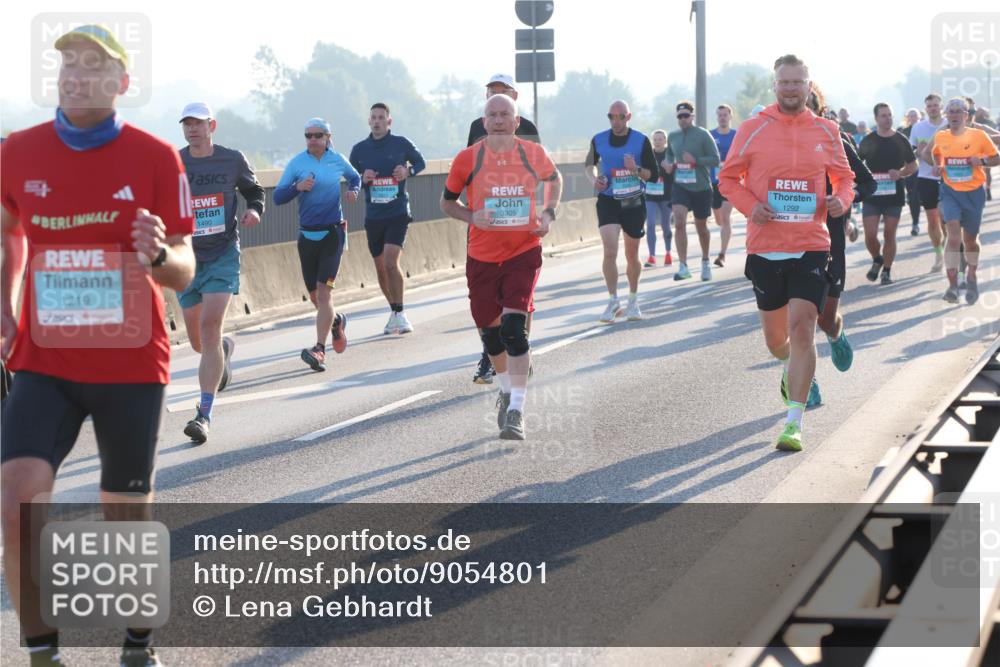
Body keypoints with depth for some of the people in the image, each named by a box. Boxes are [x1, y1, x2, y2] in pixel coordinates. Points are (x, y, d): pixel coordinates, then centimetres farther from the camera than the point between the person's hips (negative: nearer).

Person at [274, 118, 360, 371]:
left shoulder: (338, 160, 1)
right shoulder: (297, 163, 0)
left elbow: (354, 177, 22)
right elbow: (278, 197, -3)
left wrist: (353, 191, 1)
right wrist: (298, 187, -20)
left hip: (333, 233, -2)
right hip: (307, 235, 2)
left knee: (323, 291, -15)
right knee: (315, 297, 11)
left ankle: (319, 350, -18)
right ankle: (336, 321, 43)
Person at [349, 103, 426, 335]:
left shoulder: (401, 143, -2)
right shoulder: (359, 149, 4)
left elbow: (421, 162, 13)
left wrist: (408, 171, -8)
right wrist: (362, 179, -9)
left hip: (398, 213, -4)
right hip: (373, 216, 4)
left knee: (391, 262, -18)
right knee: (381, 268, 9)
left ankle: (399, 313, -8)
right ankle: (394, 312, 26)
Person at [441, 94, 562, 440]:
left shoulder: (534, 153, -3)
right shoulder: (467, 159, -6)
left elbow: (554, 179, 19)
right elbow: (447, 201, 7)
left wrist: (548, 213, 2)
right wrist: (472, 216, -13)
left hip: (523, 252, -2)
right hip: (482, 257, 2)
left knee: (514, 327, -18)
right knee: (490, 330, 13)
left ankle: (516, 411, -13)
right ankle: (506, 389, 41)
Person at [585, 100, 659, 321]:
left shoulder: (641, 141, -4)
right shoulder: (598, 140, 1)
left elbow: (654, 176, -2)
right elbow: (589, 164, 20)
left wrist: (637, 169, -21)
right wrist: (593, 179, -1)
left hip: (633, 203, 0)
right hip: (607, 202, 0)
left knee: (632, 255, 11)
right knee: (610, 251, -16)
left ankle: (633, 301, 28)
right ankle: (613, 301, -6)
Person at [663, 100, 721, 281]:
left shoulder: (703, 135, -8)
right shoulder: (672, 136, 4)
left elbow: (715, 160, -10)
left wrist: (695, 160, -23)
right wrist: (669, 164, 0)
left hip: (701, 187, -2)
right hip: (680, 186, 2)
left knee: (701, 227, 12)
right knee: (679, 223, -18)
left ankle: (705, 262, 36)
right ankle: (683, 267, -19)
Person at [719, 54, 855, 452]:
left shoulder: (826, 131, 6)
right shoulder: (753, 130, 1)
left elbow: (843, 177, 18)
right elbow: (727, 179, 8)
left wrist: (841, 200, -5)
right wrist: (750, 206, -11)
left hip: (811, 246, -1)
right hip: (765, 247, 1)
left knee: (802, 328, -15)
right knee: (775, 337, 11)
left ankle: (794, 423, -12)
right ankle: (790, 366, 50)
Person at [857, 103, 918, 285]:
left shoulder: (901, 140, 4)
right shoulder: (868, 141, 3)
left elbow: (913, 166, 9)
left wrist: (901, 173, -11)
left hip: (894, 194, 0)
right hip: (872, 194, 0)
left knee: (889, 234, 3)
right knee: (870, 235, -7)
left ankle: (887, 270, 15)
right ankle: (877, 260, 21)